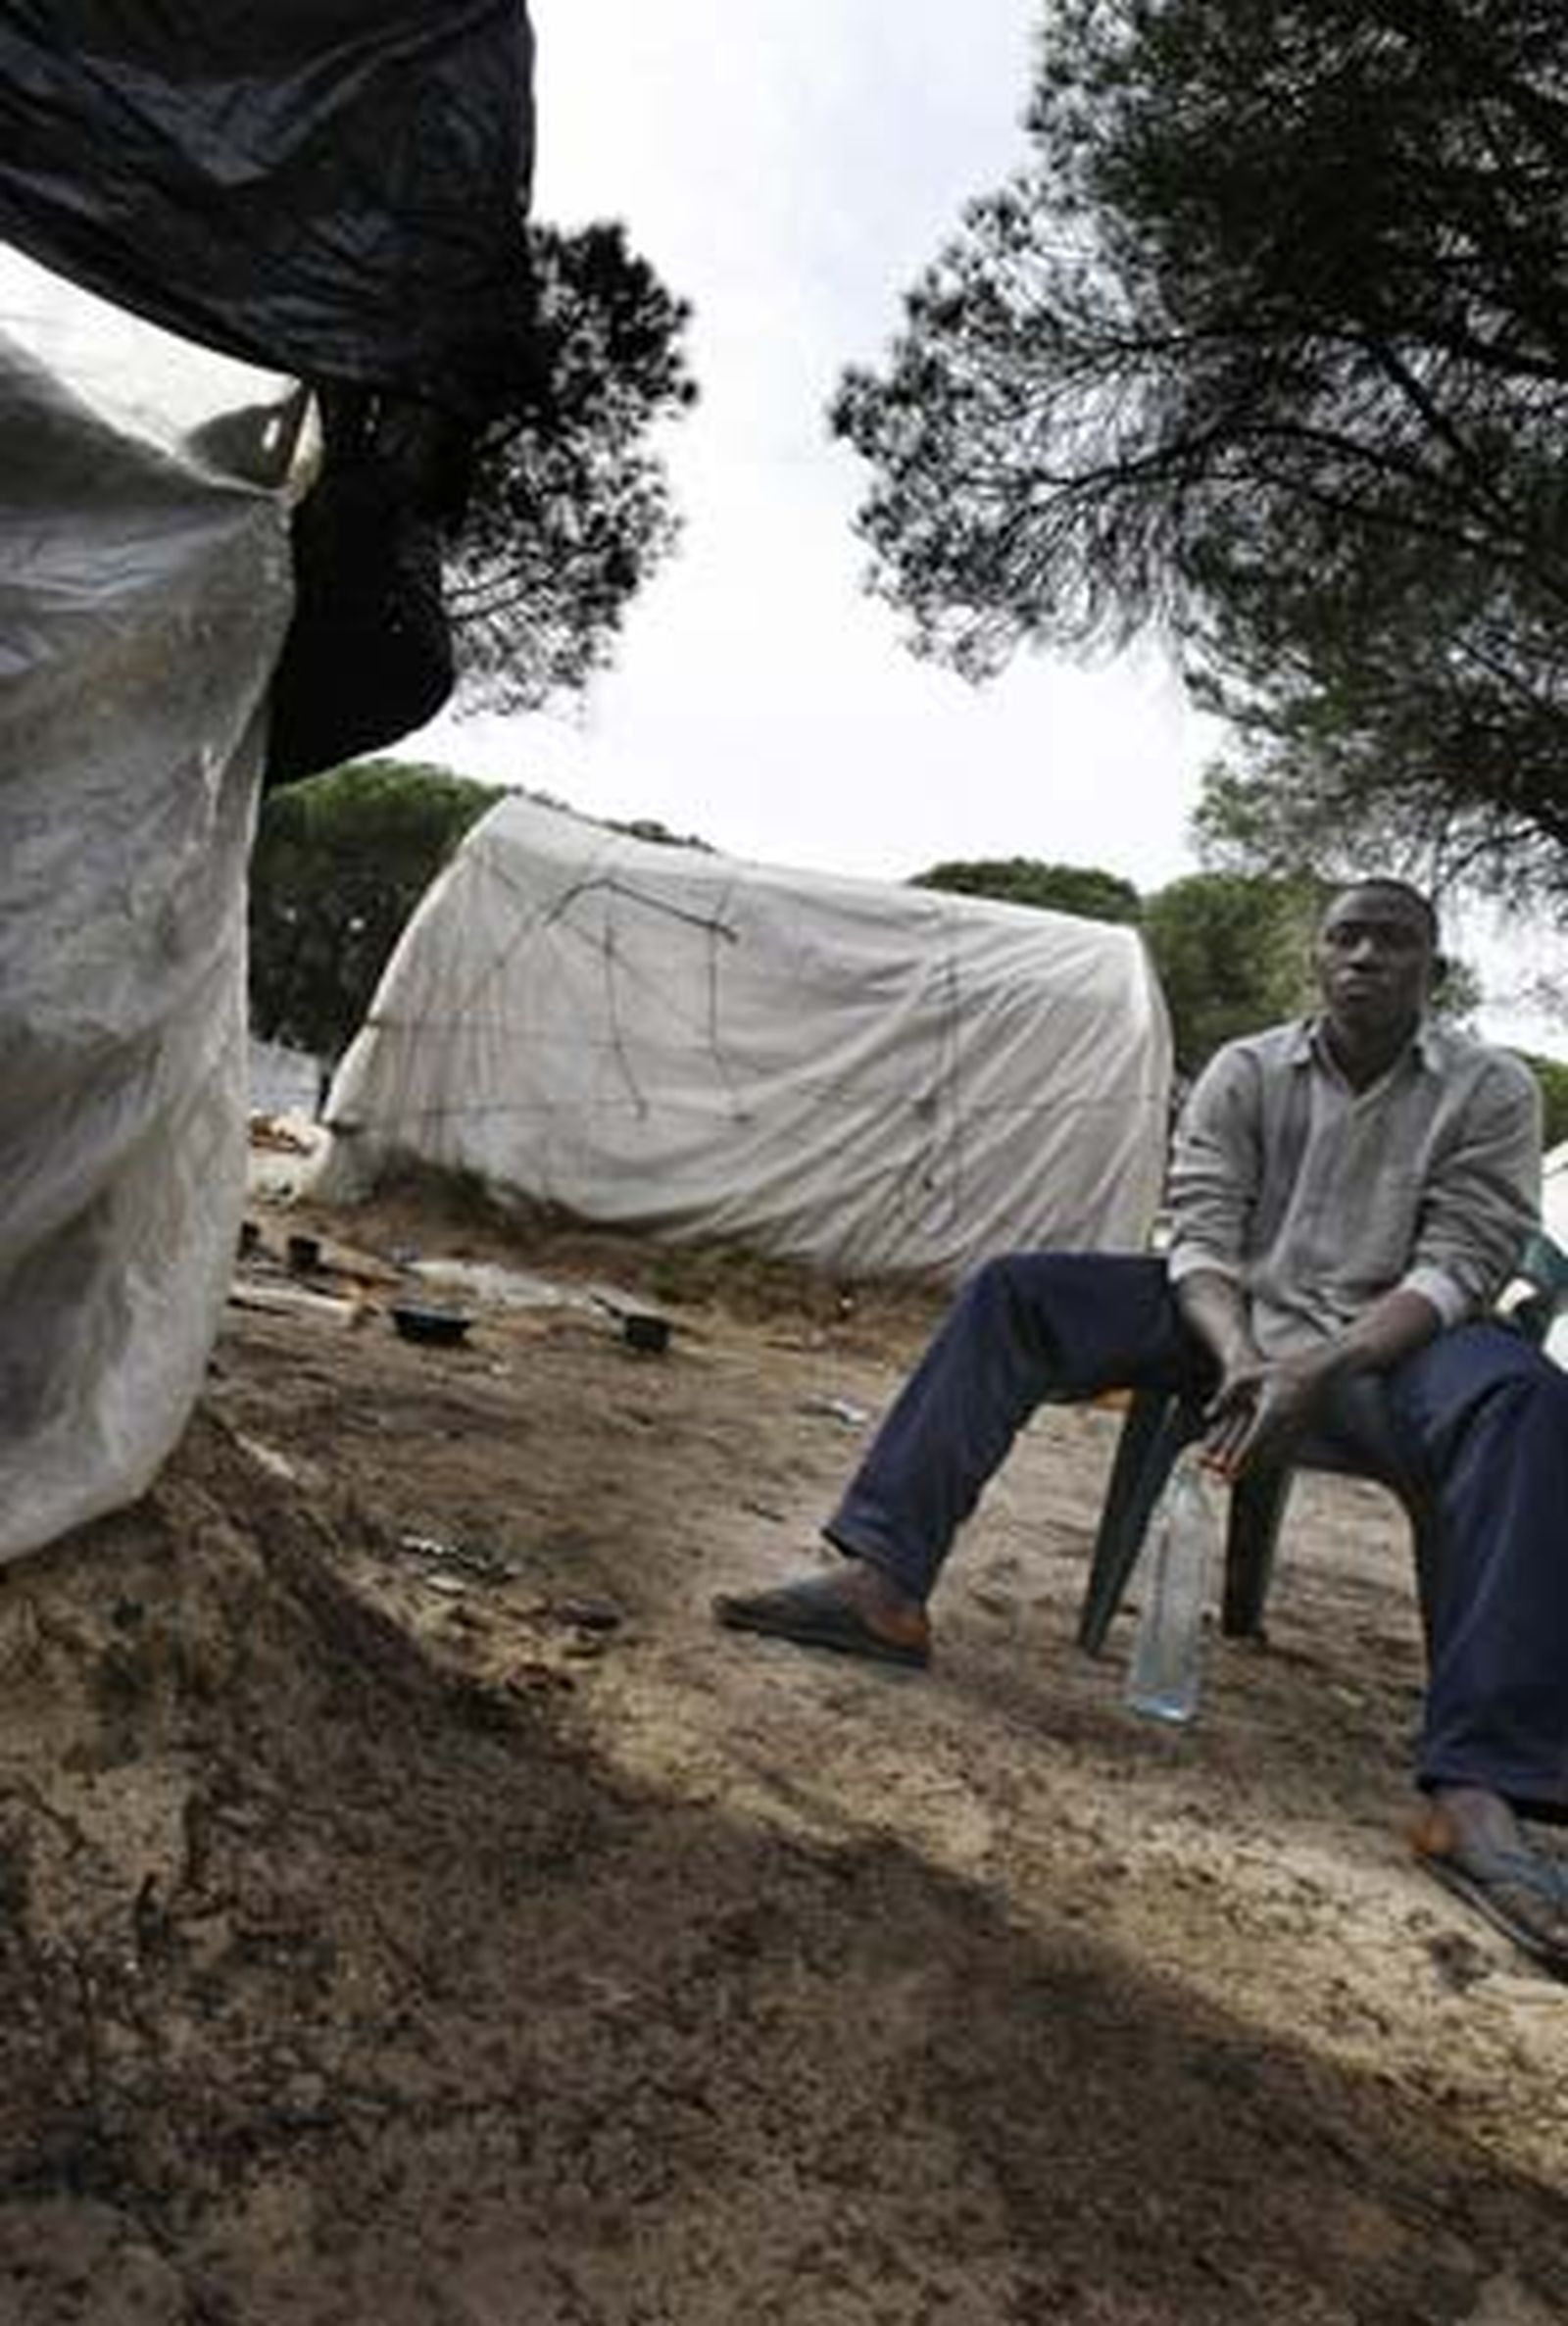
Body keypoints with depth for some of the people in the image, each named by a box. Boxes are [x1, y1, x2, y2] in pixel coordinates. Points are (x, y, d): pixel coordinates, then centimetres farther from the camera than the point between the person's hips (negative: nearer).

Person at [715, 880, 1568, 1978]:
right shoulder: (1244, 1073, 4)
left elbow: (1457, 1270, -10)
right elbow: (1201, 1239, -3)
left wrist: (1317, 1369, -27)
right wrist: (1239, 1357, -25)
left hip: (1382, 1343, -2)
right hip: (1232, 1318, 3)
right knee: (1015, 1287, -16)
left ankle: (1479, 1790, -42)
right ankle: (883, 1579, -26)